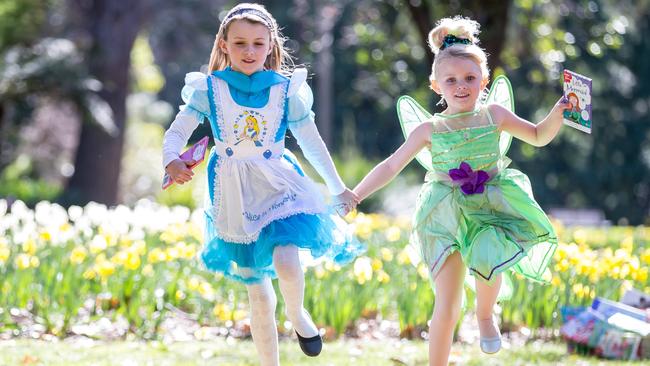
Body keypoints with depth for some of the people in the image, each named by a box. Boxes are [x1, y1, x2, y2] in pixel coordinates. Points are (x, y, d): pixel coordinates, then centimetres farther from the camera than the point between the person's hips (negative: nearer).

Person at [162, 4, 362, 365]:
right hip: (234, 196, 1)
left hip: (278, 186, -1)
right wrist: (172, 160, -30)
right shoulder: (209, 89, -3)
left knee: (286, 262, -26)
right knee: (256, 291, 6)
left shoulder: (286, 90, -1)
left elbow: (312, 142, 9)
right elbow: (177, 132, -8)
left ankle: (298, 314, 8)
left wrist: (339, 187, 16)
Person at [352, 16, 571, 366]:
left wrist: (557, 114, -5)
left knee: (487, 266, -27)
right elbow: (391, 166, -1)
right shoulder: (430, 129, -4)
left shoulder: (495, 115, 0)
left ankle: (485, 314, 9)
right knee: (446, 307, -4)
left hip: (490, 207, 1)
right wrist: (355, 195, -9)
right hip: (447, 216, -1)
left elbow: (538, 136, 13)